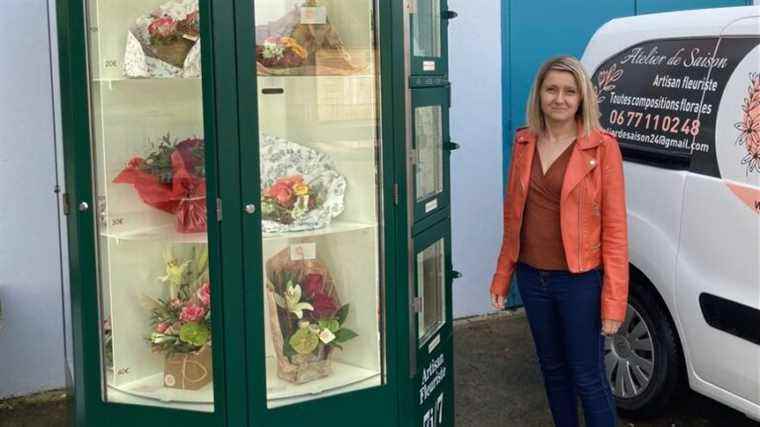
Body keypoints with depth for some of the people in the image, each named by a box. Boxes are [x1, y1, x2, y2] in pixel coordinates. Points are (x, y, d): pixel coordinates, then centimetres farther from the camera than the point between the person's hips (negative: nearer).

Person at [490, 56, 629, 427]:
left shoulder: (601, 147, -11)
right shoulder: (524, 142, 4)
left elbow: (615, 227, -12)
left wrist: (614, 300, -15)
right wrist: (502, 276, 10)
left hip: (580, 281, -5)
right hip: (532, 278, 5)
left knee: (588, 377, 4)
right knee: (553, 369, 19)